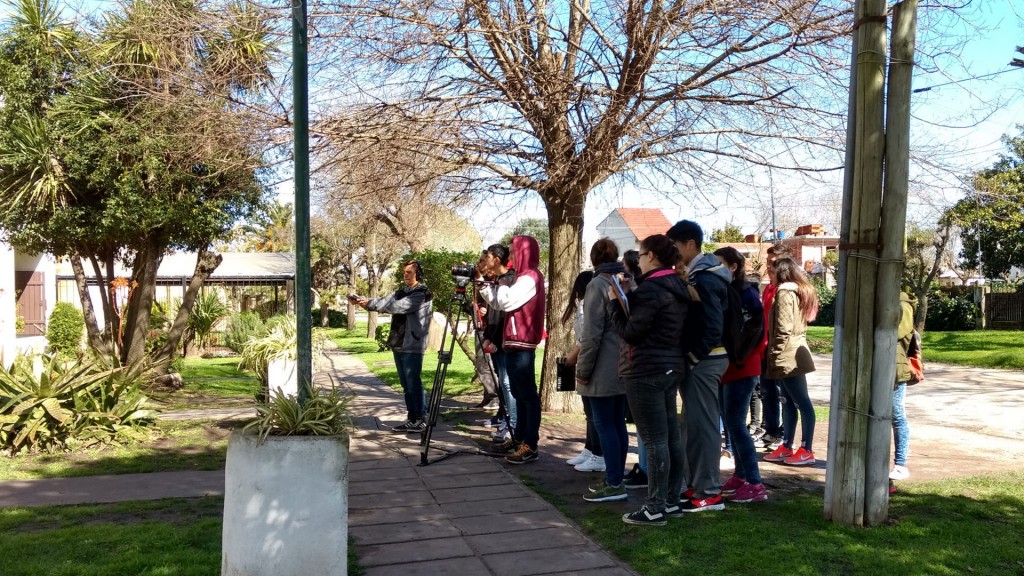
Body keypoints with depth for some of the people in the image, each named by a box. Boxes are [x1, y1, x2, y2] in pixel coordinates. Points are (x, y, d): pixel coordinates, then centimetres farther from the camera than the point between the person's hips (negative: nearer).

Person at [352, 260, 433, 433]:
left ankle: (421, 419, 2)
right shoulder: (401, 292, 17)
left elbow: (399, 306, -20)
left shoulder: (421, 293, -9)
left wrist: (370, 303, -21)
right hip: (398, 344, 8)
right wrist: (364, 301, -12)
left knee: (414, 383, -6)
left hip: (412, 346, -8)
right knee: (405, 384, 11)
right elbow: (384, 302, 6)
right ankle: (411, 419, 17)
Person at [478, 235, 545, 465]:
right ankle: (521, 439, 19)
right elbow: (499, 304, 18)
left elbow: (506, 302, -18)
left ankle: (530, 446, -8)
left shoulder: (530, 277, -11)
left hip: (522, 345, -10)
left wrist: (501, 281, -4)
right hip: (515, 343, 10)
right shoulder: (523, 277, 20)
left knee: (528, 394, -9)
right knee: (519, 393, 13)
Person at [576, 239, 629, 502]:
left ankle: (614, 484, 0)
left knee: (604, 424, -3)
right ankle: (615, 477, 21)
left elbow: (592, 333, -15)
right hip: (625, 366, 8)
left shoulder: (598, 284, -11)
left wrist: (583, 369, -9)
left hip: (604, 369, -8)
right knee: (617, 422, 13)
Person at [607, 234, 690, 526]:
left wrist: (614, 302, -4)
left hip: (646, 371, -10)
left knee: (654, 440, -5)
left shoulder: (651, 288, -17)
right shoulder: (676, 287, 14)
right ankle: (671, 501, 20)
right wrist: (628, 297, 10)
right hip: (670, 368, 10)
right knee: (671, 436, 12)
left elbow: (630, 332, -15)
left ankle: (655, 509, 1)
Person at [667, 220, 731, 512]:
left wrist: (693, 354, -16)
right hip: (701, 358, 10)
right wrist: (690, 354, 12)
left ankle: (709, 492, 4)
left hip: (703, 360, -10)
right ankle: (698, 484, 25)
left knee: (701, 423, -4)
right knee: (696, 422, 15)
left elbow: (713, 327, -24)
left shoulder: (704, 279, -18)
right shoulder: (698, 273, 13)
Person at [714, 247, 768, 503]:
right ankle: (740, 476, 22)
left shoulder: (746, 293, -11)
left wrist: (739, 358, -16)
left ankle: (755, 485, -2)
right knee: (730, 423, 11)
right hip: (725, 368, 8)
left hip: (741, 369, -8)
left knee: (736, 424, -8)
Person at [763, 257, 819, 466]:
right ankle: (786, 447, 16)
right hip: (793, 353, 10)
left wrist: (774, 355, -14)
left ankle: (807, 450, -2)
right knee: (789, 402, 11)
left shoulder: (785, 293, -11)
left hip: (787, 355, -10)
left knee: (801, 402, -6)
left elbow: (783, 329, -19)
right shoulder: (799, 292, 18)